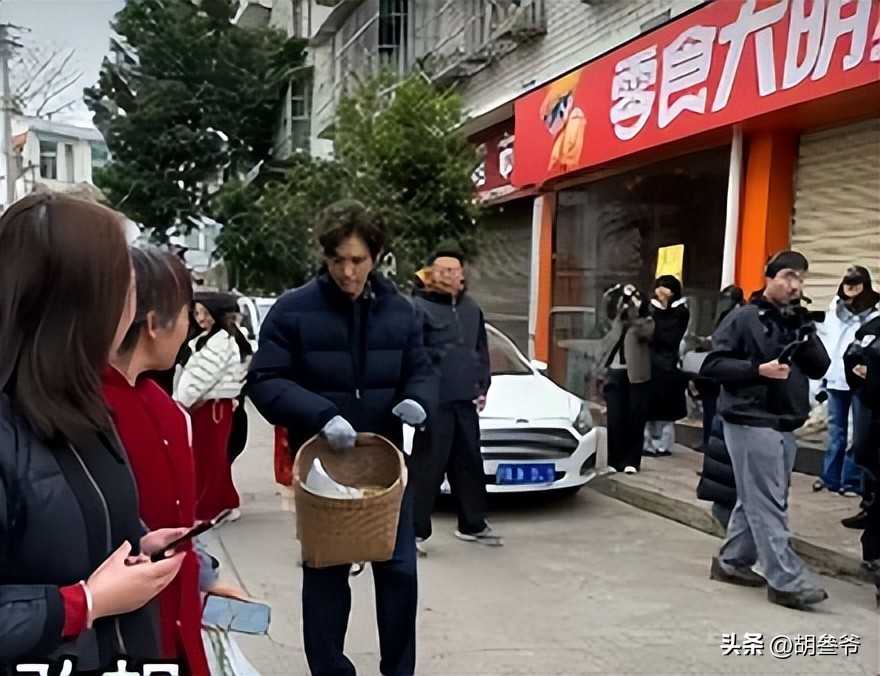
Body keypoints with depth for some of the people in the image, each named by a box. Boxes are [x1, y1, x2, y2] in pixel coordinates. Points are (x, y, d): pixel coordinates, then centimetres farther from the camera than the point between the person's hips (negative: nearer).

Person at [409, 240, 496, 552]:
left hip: (466, 401, 6)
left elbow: (482, 352, 21)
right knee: (426, 467, -4)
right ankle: (415, 530, 5)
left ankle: (472, 524, 27)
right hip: (434, 401, -6)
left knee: (470, 463, 14)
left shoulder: (472, 310, 15)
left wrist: (482, 388, 14)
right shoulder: (418, 307, -5)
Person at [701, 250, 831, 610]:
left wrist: (805, 333, -8)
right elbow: (712, 365, -10)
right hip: (751, 422, -7)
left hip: (785, 425, 8)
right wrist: (759, 369, -20)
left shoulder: (798, 321, 14)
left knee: (756, 501, 13)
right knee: (768, 505, -6)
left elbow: (820, 368, 6)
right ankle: (786, 581, -4)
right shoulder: (744, 318, -6)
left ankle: (732, 561, 24)